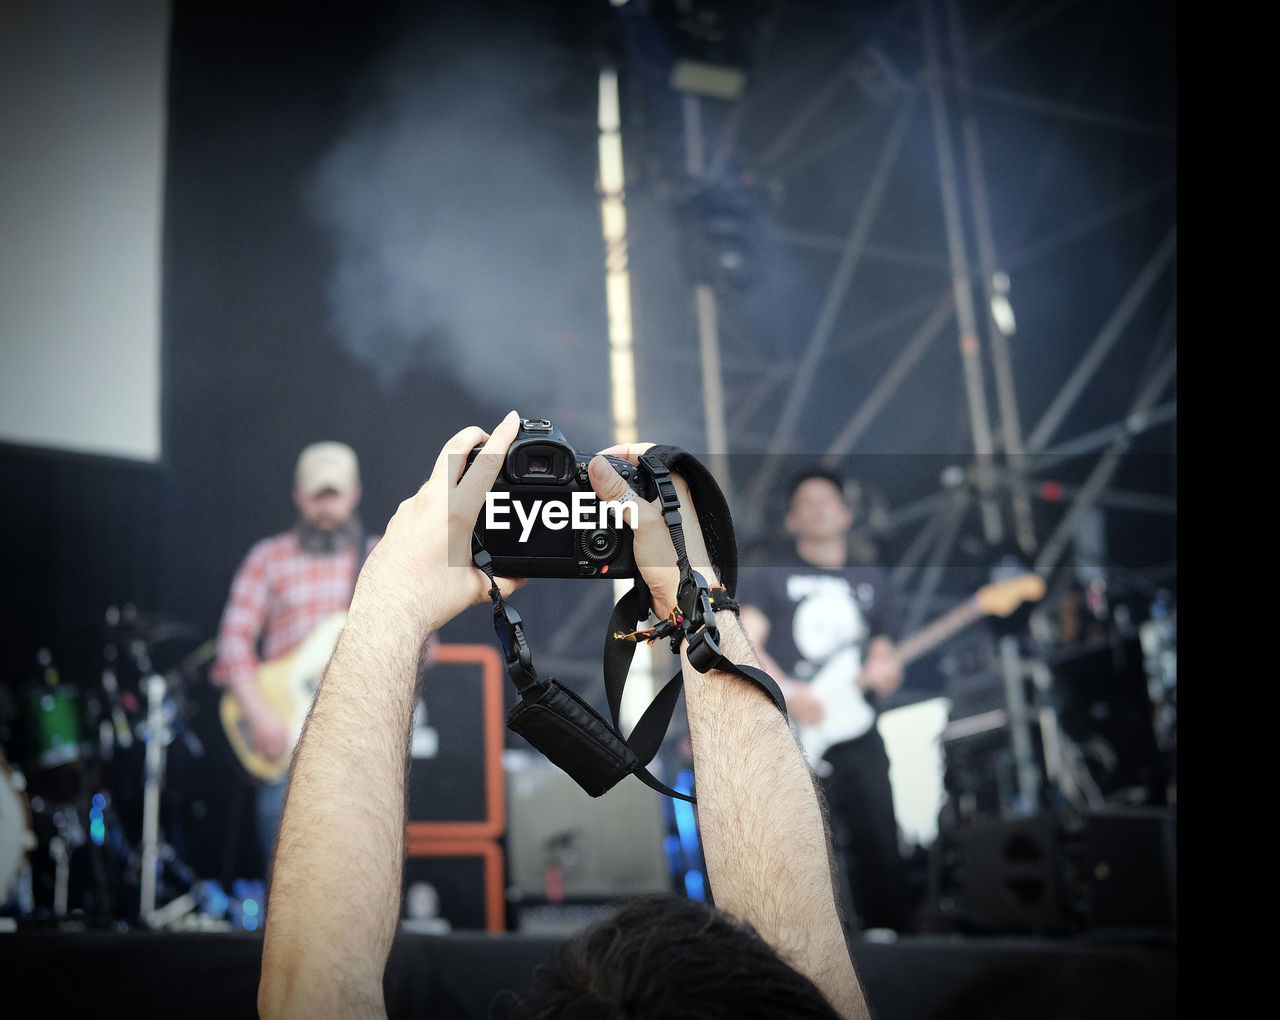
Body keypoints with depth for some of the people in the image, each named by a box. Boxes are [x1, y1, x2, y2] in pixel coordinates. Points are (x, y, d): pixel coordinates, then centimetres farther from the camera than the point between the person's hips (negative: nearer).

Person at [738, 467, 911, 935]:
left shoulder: (871, 580, 18)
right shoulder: (768, 571, 4)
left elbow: (883, 650, 19)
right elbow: (744, 643, -5)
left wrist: (885, 669, -5)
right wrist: (788, 694, -18)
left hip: (857, 733, 4)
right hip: (790, 735, -4)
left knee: (881, 852, 4)